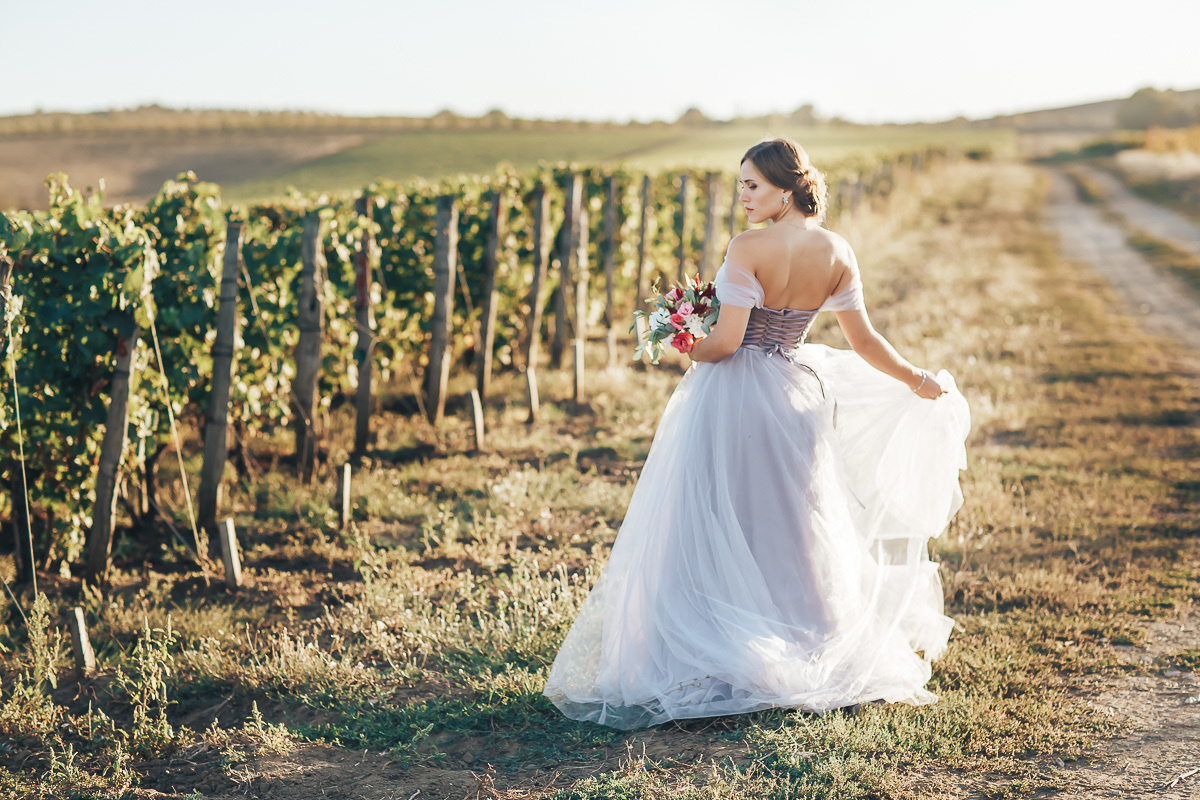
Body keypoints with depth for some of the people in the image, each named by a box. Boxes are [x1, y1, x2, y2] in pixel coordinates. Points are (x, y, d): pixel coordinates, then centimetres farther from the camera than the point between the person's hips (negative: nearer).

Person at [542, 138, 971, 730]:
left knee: (711, 538, 2)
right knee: (793, 535, 17)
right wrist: (917, 381, 19)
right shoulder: (836, 253, 0)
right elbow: (865, 341, 5)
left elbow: (726, 340, -20)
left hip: (732, 399, -5)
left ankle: (690, 667, 4)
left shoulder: (749, 248, -17)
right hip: (793, 397, 6)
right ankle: (807, 660, 26)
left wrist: (684, 351, 1)